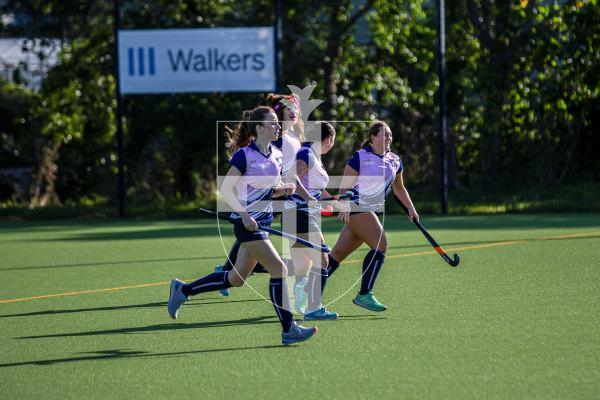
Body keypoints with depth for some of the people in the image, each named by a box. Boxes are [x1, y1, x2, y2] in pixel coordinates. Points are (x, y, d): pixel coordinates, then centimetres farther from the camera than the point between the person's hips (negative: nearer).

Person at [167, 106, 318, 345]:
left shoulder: (276, 156, 9)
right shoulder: (244, 155, -13)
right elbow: (225, 189, -12)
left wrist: (282, 189, -1)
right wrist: (244, 215, -22)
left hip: (263, 222, 8)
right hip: (247, 223, -8)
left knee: (236, 279, 14)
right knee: (279, 269, -14)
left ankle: (183, 290, 30)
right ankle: (288, 330, -10)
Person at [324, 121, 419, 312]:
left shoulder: (394, 160, 12)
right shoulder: (360, 157, -9)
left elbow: (399, 188, 25)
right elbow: (345, 185, -9)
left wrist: (411, 209, 19)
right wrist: (344, 207, -23)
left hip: (373, 211, 7)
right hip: (357, 207, -7)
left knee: (338, 253, 5)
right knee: (381, 245, -18)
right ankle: (364, 295, -16)